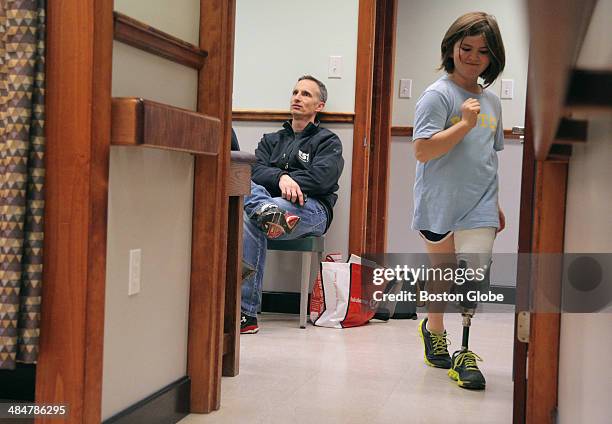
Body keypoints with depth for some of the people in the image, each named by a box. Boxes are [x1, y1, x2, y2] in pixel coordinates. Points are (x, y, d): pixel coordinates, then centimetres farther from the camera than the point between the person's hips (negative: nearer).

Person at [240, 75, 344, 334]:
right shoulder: (271, 140, 30)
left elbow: (322, 177, -4)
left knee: (251, 220, -35)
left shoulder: (328, 142, 18)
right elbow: (255, 169, 7)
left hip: (312, 208, -4)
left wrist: (291, 183, -13)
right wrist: (281, 178, -15)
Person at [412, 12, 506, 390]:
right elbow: (423, 151, -16)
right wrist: (464, 124, -21)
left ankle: (465, 354, -3)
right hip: (440, 205, -3)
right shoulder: (438, 95, -7)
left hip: (479, 208, 4)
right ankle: (434, 330, 38)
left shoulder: (491, 102, 11)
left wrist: (495, 204, 22)